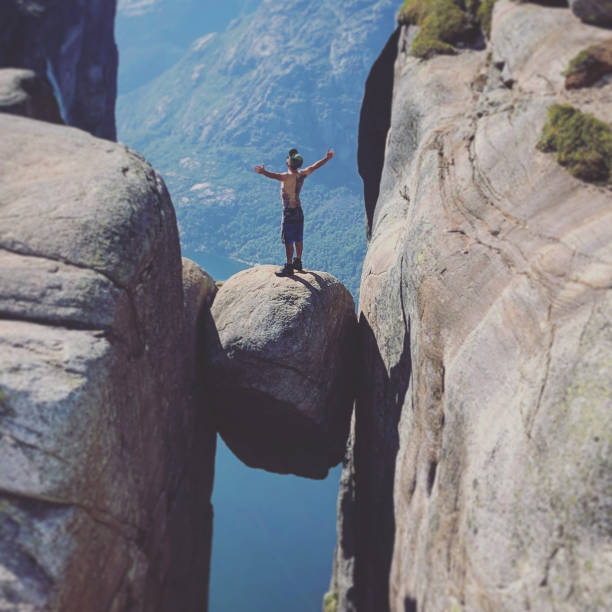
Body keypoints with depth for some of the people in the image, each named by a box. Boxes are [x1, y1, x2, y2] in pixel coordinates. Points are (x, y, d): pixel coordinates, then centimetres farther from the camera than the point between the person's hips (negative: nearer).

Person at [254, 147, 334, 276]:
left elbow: (276, 176, -40)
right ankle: (297, 262, 31)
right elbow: (314, 166, 18)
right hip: (299, 210, 8)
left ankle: (289, 267, 0)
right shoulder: (302, 174, 3)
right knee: (298, 239, 18)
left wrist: (264, 172, -52)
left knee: (288, 241, -3)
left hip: (289, 212, -8)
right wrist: (327, 158, 32)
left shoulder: (288, 176, -20)